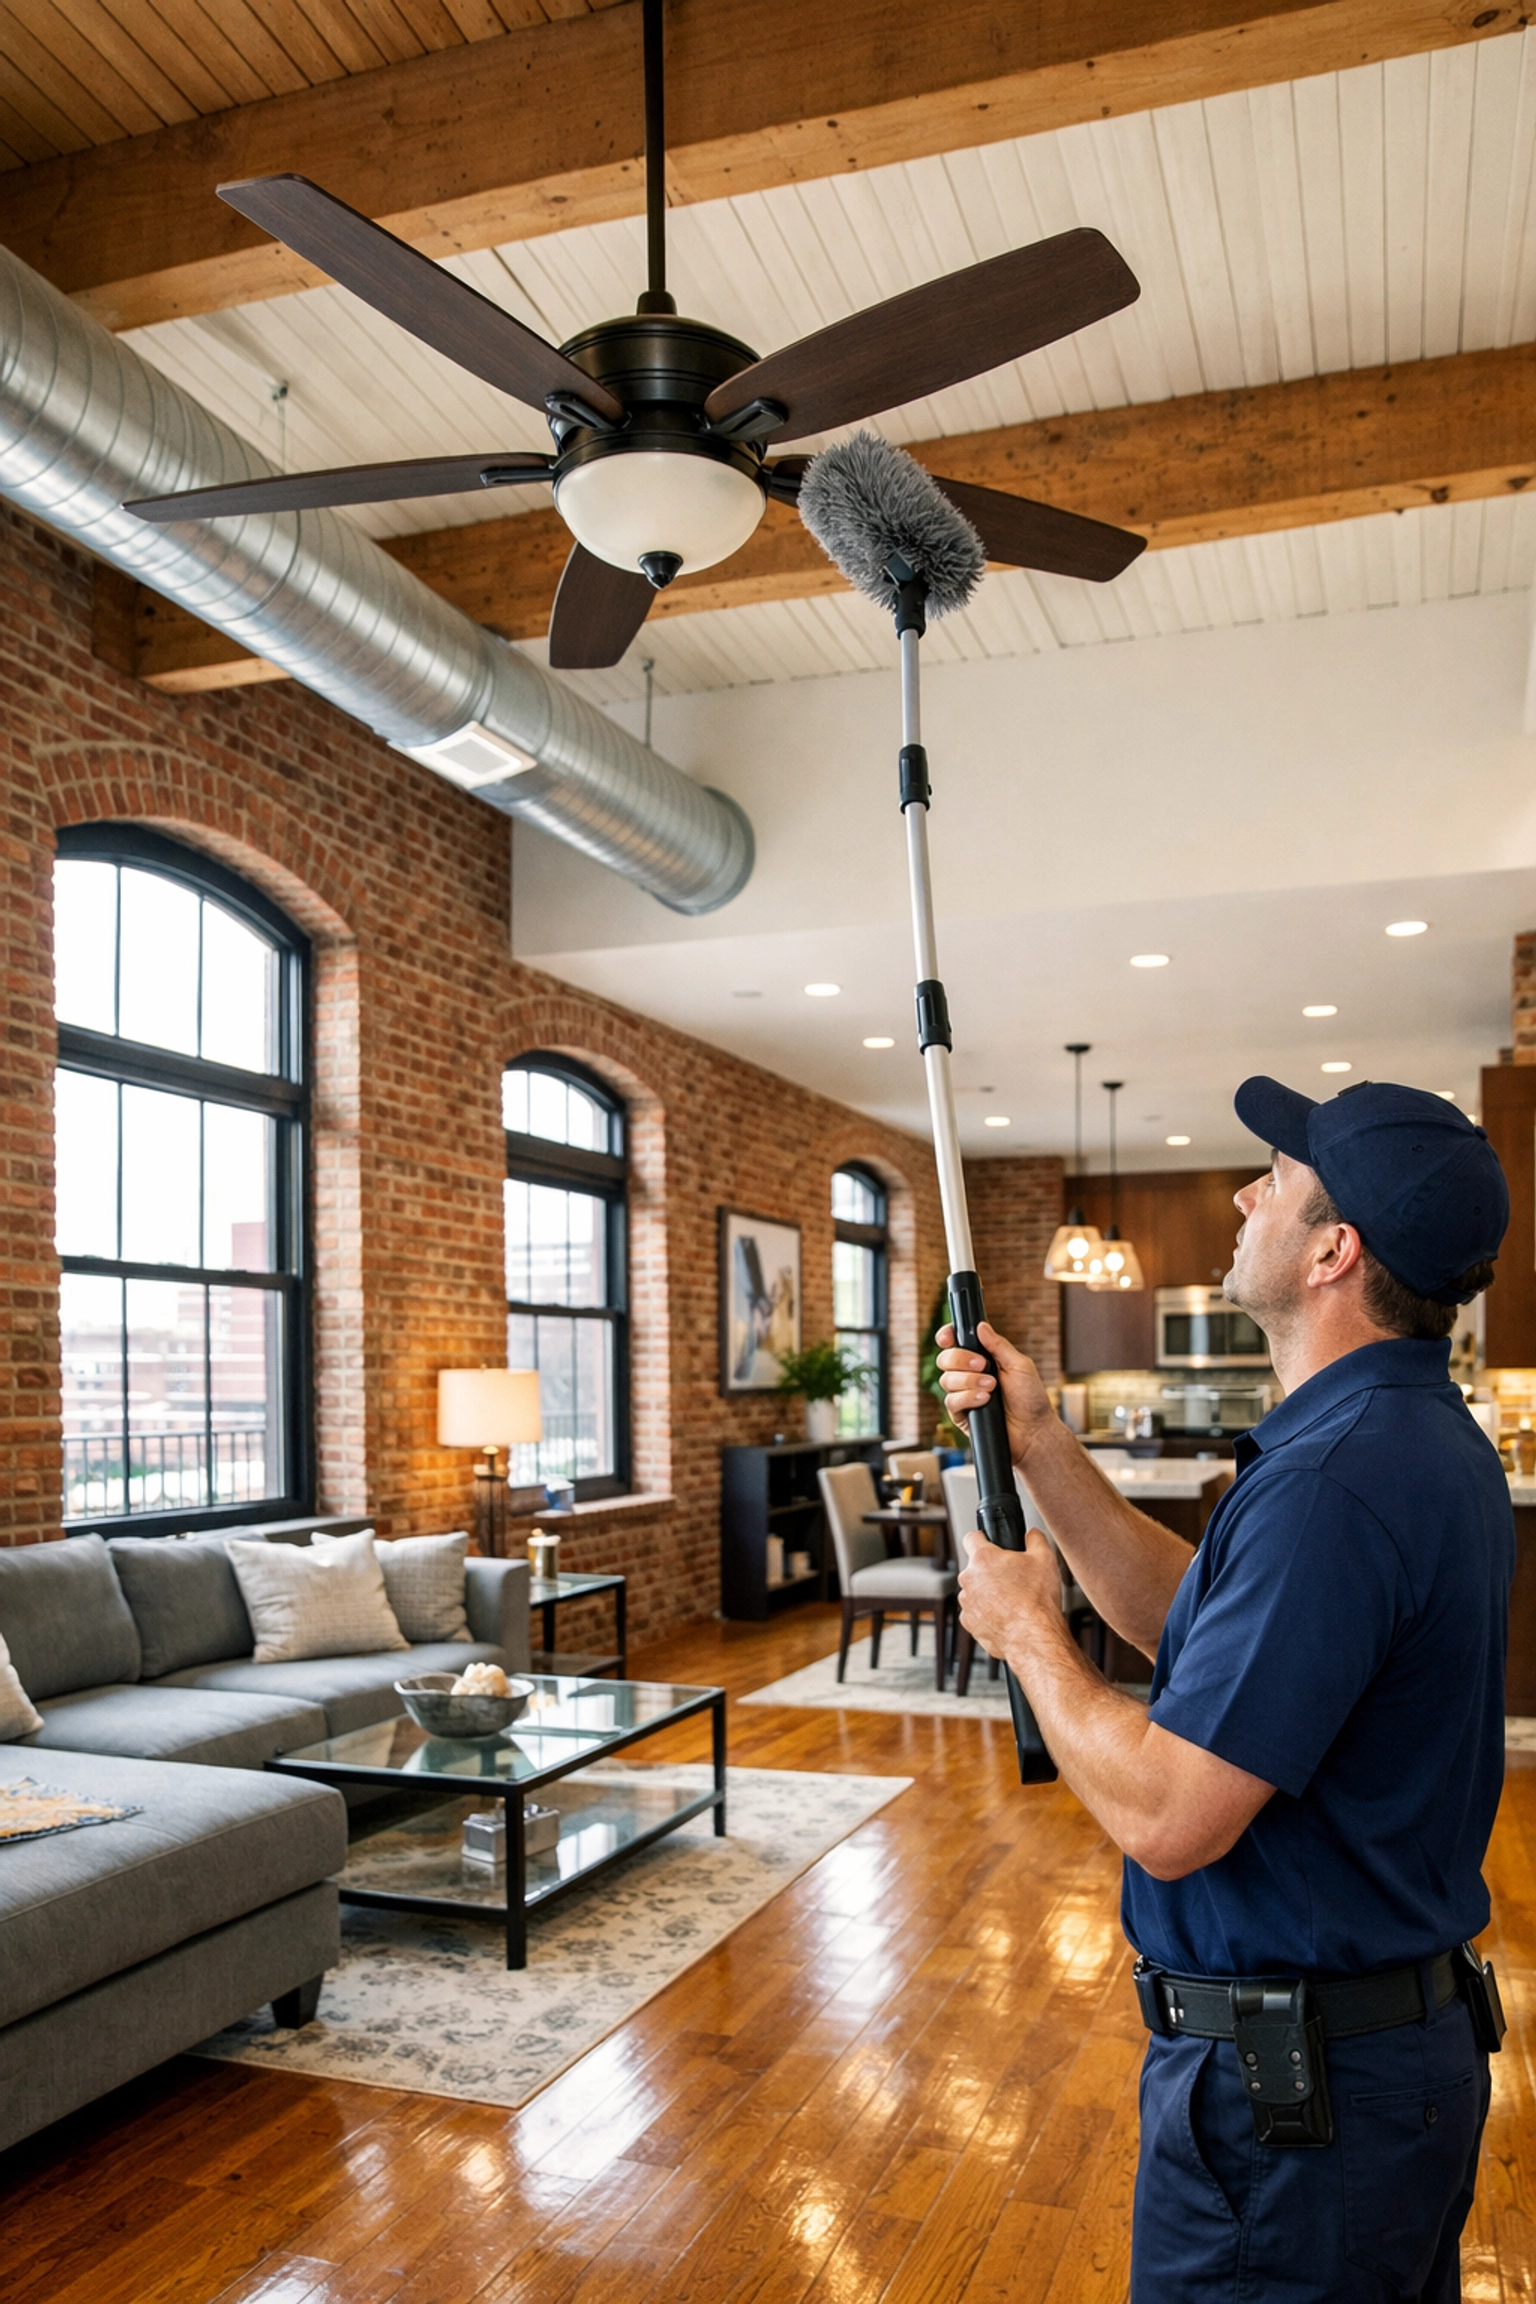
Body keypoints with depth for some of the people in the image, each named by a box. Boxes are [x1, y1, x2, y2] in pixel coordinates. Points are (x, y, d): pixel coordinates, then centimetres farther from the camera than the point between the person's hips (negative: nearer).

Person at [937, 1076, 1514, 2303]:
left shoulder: (1332, 1484, -30)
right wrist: (1042, 1447, 3)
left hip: (1292, 2079, -10)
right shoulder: (1426, 1435, 5)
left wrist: (1028, 1633, -14)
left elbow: (1167, 1818, -30)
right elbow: (1197, 1620, 10)